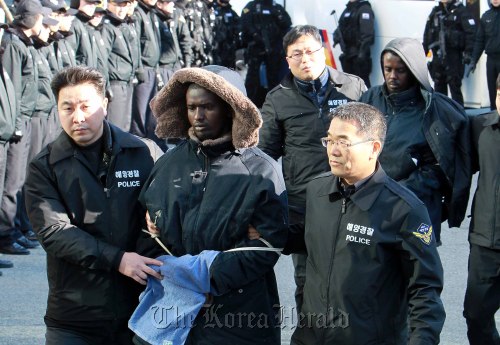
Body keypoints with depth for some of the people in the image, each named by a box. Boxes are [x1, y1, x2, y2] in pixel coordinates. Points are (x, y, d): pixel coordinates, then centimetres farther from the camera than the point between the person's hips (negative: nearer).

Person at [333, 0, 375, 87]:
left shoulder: (364, 9, -8)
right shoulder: (347, 9, 18)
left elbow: (367, 34, -18)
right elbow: (340, 28, 22)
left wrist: (362, 51, -26)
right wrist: (336, 36, 0)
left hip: (358, 54, -9)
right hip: (347, 53, 9)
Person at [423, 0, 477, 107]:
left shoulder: (461, 11, -5)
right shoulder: (435, 12, 12)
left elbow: (471, 33, -12)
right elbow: (427, 34, 16)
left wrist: (468, 53, -19)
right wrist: (423, 53, 12)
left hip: (453, 57, -6)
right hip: (437, 56, 6)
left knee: (455, 87, -4)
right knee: (439, 87, 13)